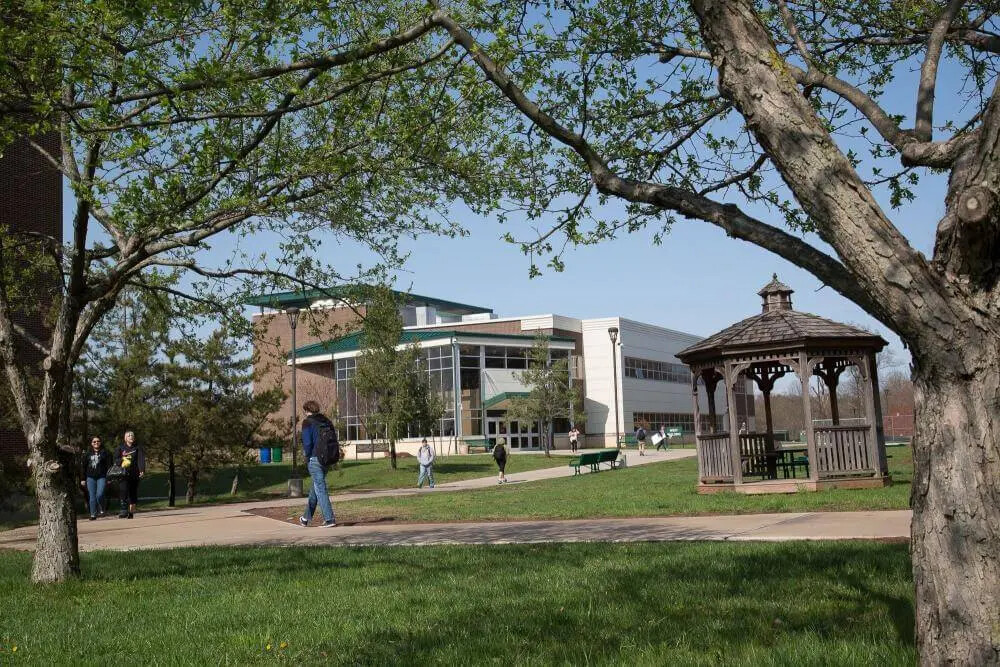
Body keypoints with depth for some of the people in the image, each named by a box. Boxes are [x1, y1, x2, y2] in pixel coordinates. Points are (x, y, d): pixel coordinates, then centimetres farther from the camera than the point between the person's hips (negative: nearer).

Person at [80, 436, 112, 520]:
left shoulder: (105, 453, 7)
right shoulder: (87, 454, 14)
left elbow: (109, 466, 4)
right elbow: (83, 467, 15)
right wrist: (83, 479, 9)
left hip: (102, 477, -3)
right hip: (90, 477, 3)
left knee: (99, 495, -16)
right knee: (92, 496, 0)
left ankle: (101, 510, 7)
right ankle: (93, 514, 6)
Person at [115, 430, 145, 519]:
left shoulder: (138, 448, 5)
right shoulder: (120, 447, 9)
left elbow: (141, 460, -5)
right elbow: (116, 459, 6)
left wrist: (142, 470, -20)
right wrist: (122, 461, -16)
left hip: (134, 474, 0)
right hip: (124, 474, 0)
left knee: (133, 493, 5)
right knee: (123, 490, -19)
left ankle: (131, 512, 13)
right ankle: (124, 510, -20)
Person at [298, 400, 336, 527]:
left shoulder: (307, 422, -7)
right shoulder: (327, 421, 12)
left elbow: (307, 442, -14)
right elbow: (335, 439, 11)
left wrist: (307, 456, 1)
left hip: (314, 459, -7)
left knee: (320, 489, -4)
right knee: (315, 488, 20)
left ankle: (329, 519, -9)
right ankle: (306, 517, 33)